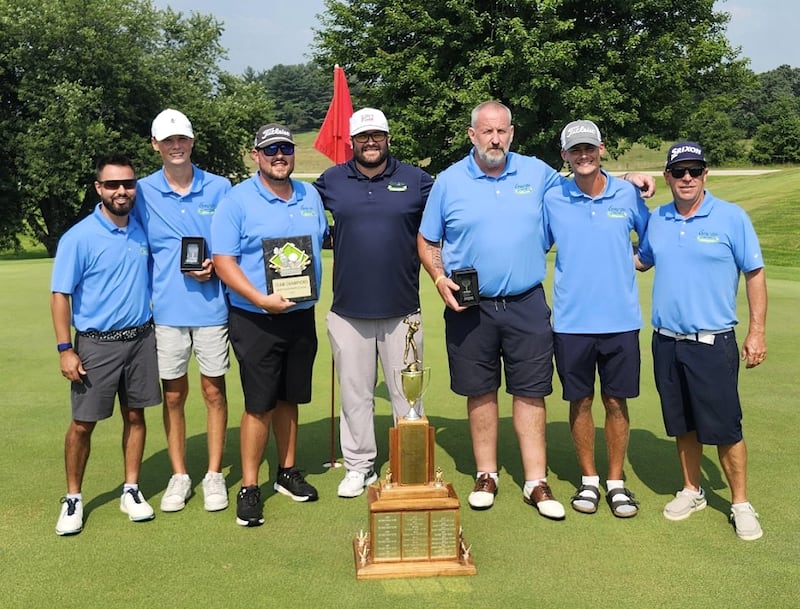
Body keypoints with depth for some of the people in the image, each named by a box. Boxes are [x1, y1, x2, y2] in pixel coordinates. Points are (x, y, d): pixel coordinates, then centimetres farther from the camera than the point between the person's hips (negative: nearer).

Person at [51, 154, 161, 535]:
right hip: (96, 344, -4)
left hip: (141, 338, 4)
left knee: (135, 415, 10)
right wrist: (65, 349, -14)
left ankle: (131, 490, 23)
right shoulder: (79, 238, -11)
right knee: (83, 423, 2)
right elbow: (60, 295, -10)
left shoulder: (143, 231, 4)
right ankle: (72, 498, 18)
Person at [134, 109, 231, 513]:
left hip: (211, 306, 0)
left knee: (213, 391, 6)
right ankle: (179, 476, 23)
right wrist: (145, 296, -2)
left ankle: (214, 475, 20)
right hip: (166, 309, 1)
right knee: (173, 395, 8)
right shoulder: (143, 192, 3)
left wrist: (214, 267, -11)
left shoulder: (219, 188, 2)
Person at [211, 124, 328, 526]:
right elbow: (223, 260, -13)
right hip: (255, 321, -5)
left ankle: (288, 473, 29)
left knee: (289, 399, 15)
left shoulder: (310, 196, 10)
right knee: (259, 404, -3)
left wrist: (312, 290, 9)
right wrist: (261, 299, -23)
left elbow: (322, 243, 21)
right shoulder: (237, 201, -8)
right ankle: (249, 488, 8)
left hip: (301, 316, 5)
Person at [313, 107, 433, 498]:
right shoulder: (331, 181, 6)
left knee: (406, 392, 9)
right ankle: (358, 466, 23)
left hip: (402, 311, -1)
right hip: (348, 310, 1)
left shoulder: (415, 180, 3)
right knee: (355, 393, 10)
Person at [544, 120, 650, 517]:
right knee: (580, 402, 9)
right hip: (571, 320, 0)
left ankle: (616, 482, 22)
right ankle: (588, 480, 24)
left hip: (621, 319, 0)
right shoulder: (552, 199, 0)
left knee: (616, 402, 7)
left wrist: (635, 261, 3)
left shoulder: (628, 194, 1)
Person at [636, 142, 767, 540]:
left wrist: (757, 332, -6)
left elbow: (755, 274, -3)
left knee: (724, 428, 0)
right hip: (666, 342, 4)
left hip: (713, 342, -4)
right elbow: (642, 261, 21)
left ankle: (740, 504, 16)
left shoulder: (731, 218, -6)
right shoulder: (657, 220, 6)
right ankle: (691, 491, 31)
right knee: (683, 425, 14)